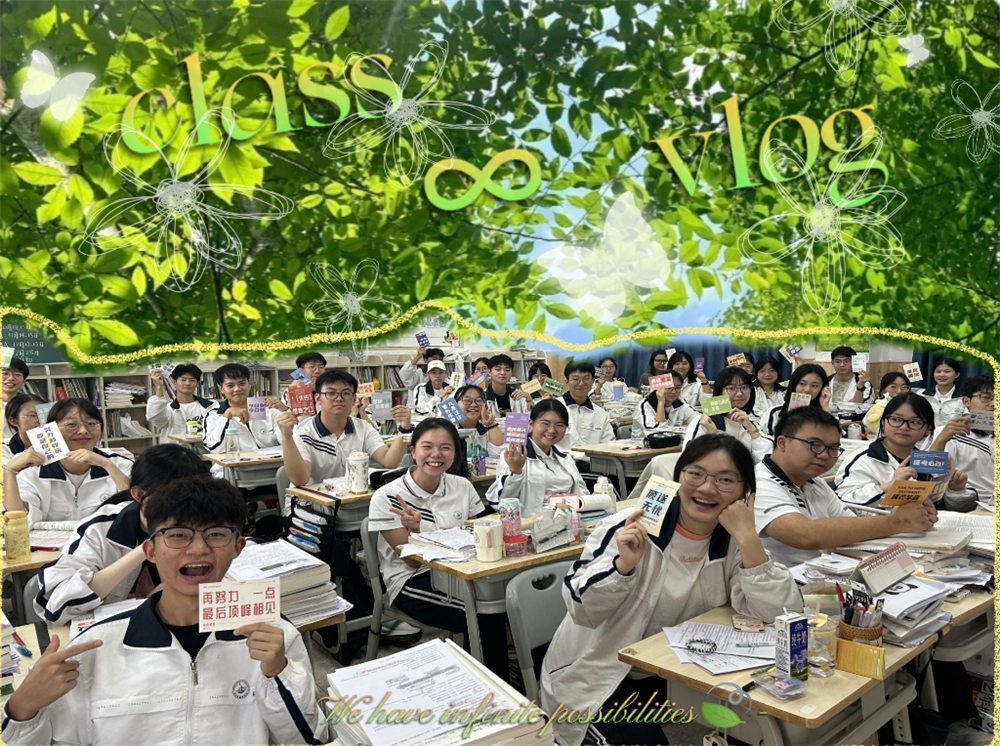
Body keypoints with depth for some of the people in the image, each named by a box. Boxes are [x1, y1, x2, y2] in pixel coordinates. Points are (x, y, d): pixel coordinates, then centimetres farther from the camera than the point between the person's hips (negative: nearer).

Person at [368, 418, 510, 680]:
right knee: (487, 616, -27)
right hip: (411, 582, -4)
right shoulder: (386, 498, -11)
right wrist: (414, 529, -31)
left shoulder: (462, 487, 1)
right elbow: (413, 562, -10)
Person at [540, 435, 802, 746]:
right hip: (597, 676, -4)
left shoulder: (735, 541, -7)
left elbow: (778, 614, -18)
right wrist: (623, 565, -33)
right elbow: (581, 609, -16)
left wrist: (749, 537, -27)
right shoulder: (628, 528, -18)